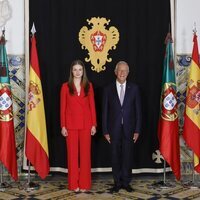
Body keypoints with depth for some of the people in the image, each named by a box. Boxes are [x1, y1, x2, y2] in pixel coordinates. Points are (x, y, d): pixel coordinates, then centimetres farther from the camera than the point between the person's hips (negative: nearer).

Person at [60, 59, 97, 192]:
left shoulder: (88, 86, 5)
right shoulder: (66, 87, 2)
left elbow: (92, 106, 5)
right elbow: (63, 107, 1)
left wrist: (94, 124, -1)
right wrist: (63, 126, -4)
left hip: (86, 124, 1)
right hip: (71, 124, -1)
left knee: (85, 153, 3)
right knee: (72, 154, 3)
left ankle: (84, 184, 12)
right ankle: (74, 184, 12)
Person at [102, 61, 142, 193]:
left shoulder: (134, 88, 2)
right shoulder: (108, 89, 3)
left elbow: (138, 110, 2)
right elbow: (105, 111, 3)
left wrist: (137, 130, -3)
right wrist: (105, 131, -2)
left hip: (129, 129, 0)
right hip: (114, 129, 0)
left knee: (127, 156, 5)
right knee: (115, 157, 7)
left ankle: (126, 182, 18)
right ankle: (117, 183, 18)